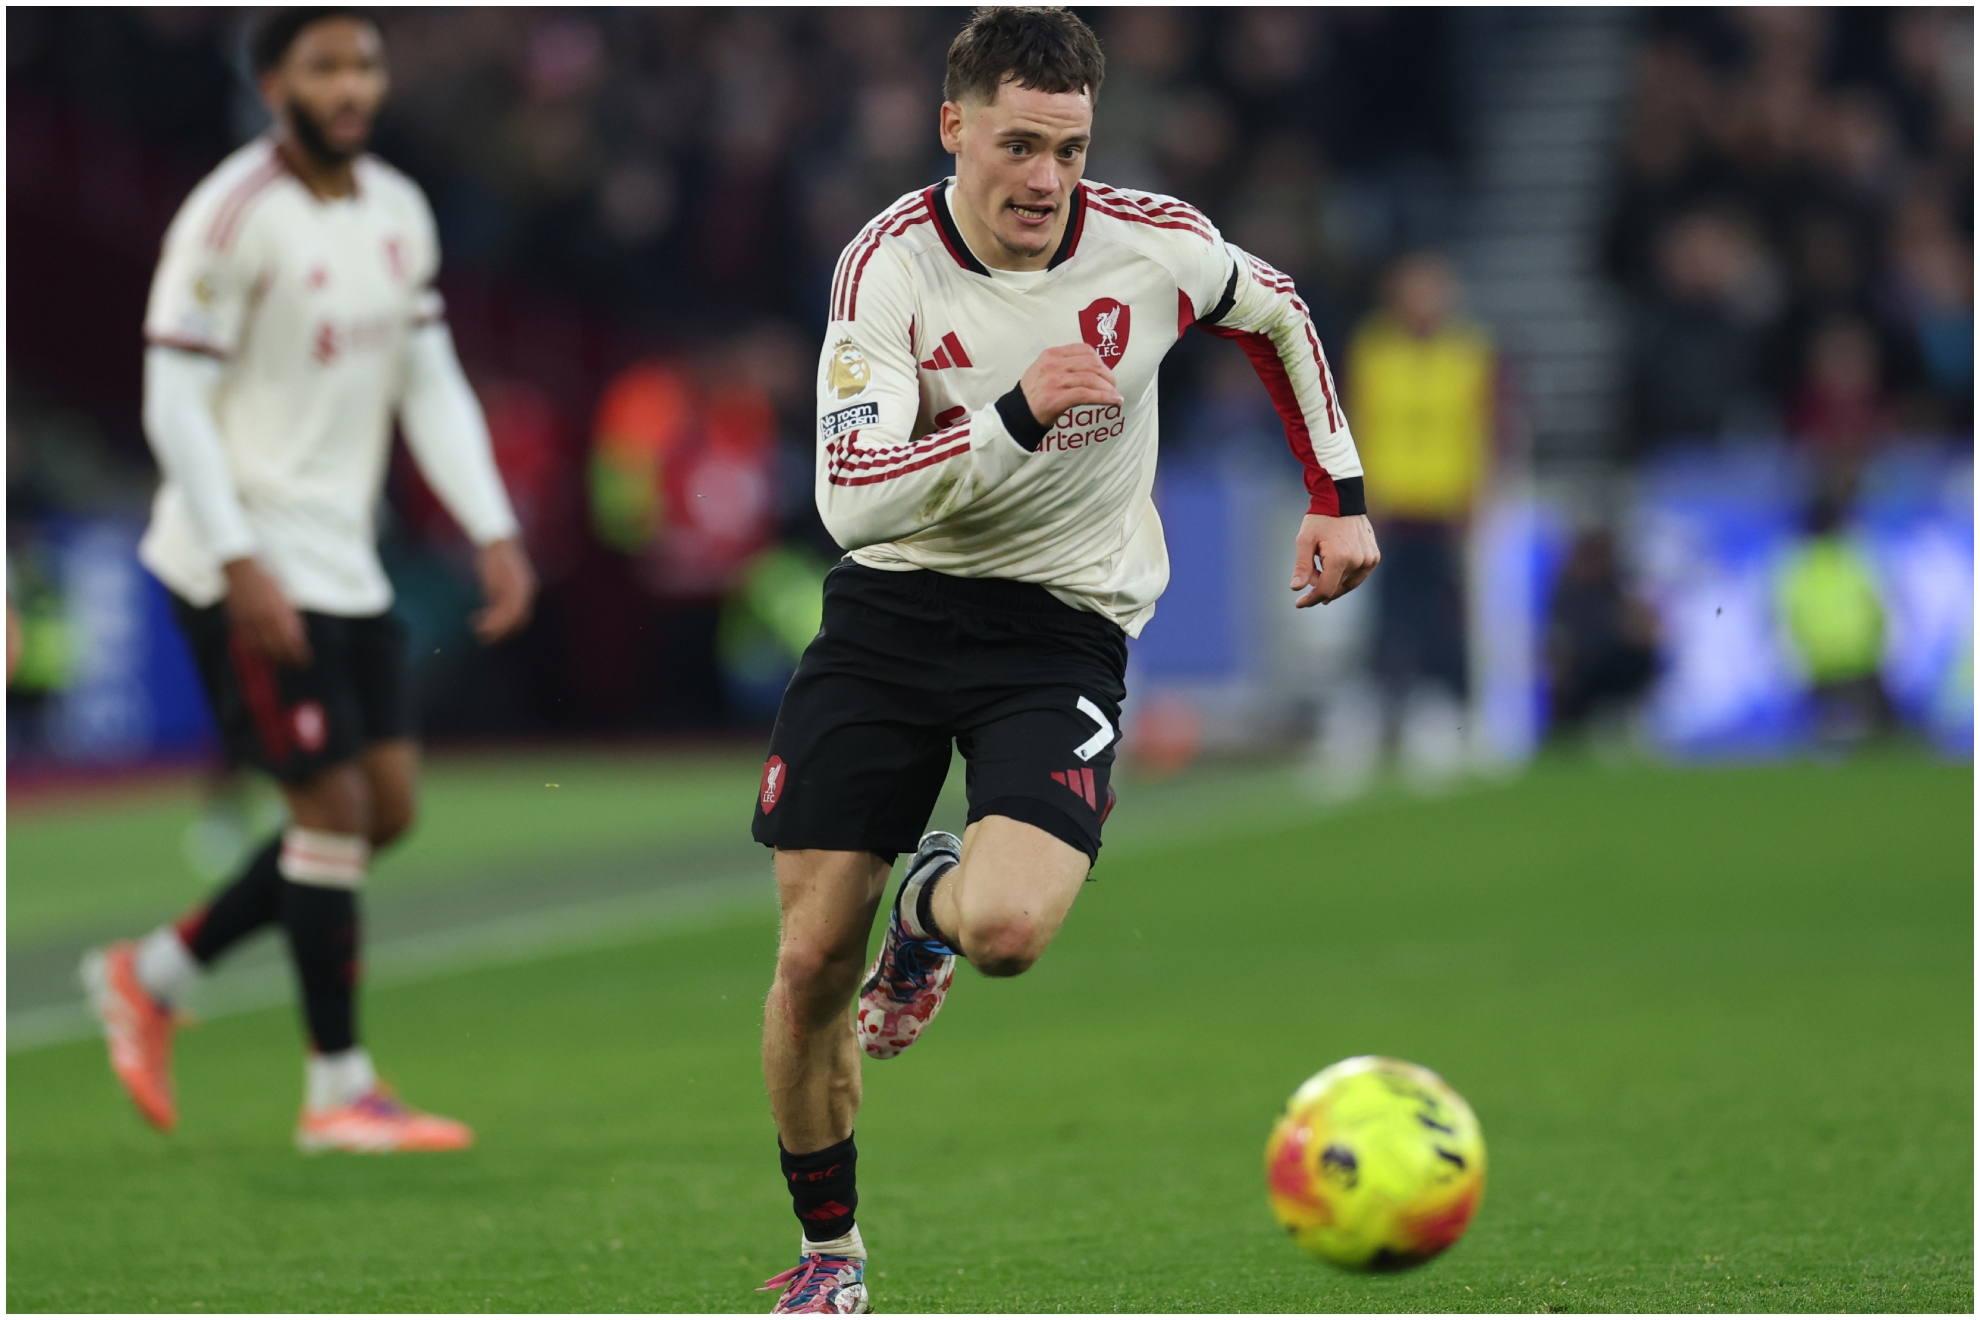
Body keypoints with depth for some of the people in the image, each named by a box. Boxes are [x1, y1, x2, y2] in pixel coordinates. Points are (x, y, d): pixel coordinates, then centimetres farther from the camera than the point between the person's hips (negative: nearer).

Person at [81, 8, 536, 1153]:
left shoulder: (399, 214, 9)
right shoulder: (231, 219, -14)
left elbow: (432, 384, 14)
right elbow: (175, 404, -16)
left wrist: (495, 532, 4)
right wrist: (241, 566, -21)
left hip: (345, 558, 8)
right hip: (249, 562, -8)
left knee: (389, 804, 7)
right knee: (335, 803, -8)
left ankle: (153, 976, 20)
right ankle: (339, 1090, 3)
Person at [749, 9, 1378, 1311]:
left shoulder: (1153, 246, -9)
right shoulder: (889, 266, -14)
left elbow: (1278, 314, 15)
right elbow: (851, 499, -24)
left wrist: (1341, 498, 15)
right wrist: (1017, 417, -36)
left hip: (1062, 625, 0)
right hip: (889, 610, 0)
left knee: (1009, 928, -26)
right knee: (812, 961, -2)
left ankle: (934, 904, 14)